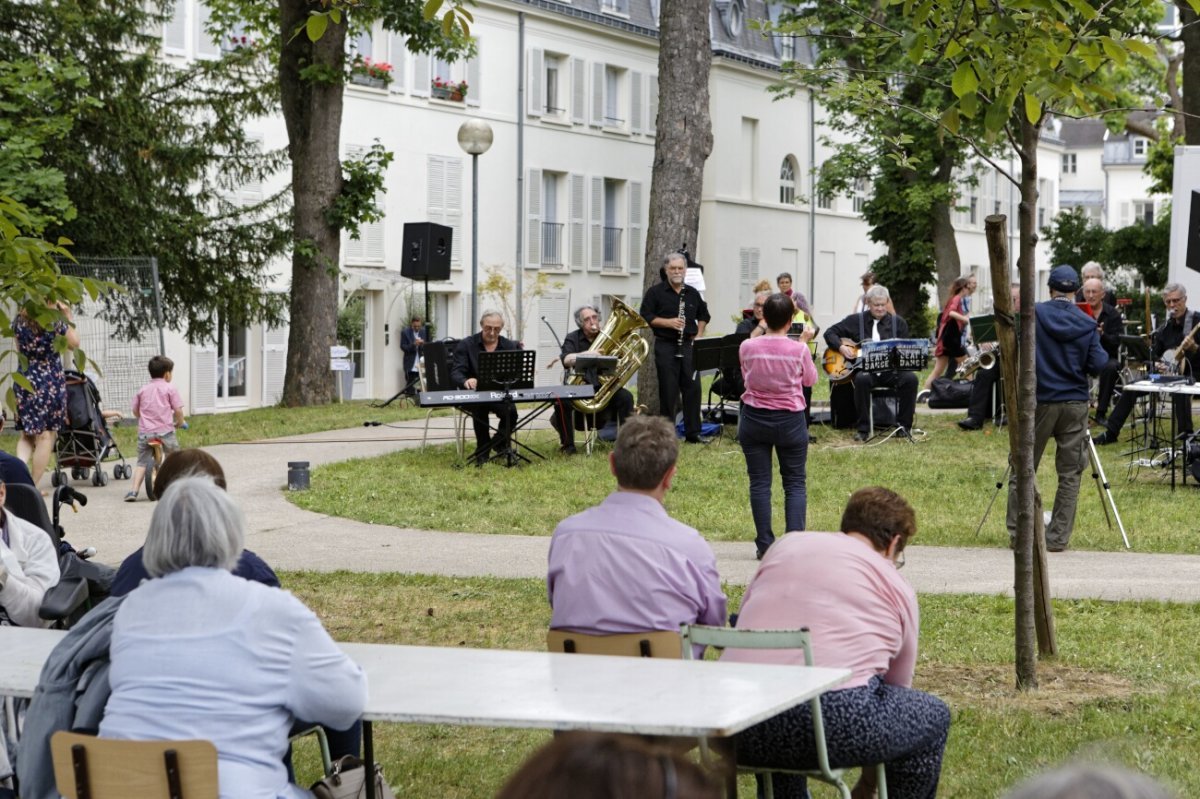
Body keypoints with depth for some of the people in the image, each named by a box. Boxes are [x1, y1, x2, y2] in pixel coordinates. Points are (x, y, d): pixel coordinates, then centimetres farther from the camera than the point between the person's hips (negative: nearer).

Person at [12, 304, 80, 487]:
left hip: (24, 381, 4)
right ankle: (32, 486, 2)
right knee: (45, 437, 4)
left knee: (26, 435, 15)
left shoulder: (19, 321, 2)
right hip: (50, 383, -4)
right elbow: (74, 344, 6)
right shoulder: (55, 321, -11)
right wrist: (68, 318, 12)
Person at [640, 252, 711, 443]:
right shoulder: (655, 292, 0)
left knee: (693, 387, 0)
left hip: (688, 345, 4)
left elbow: (703, 316, 24)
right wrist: (669, 322, -17)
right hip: (665, 346, -4)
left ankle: (692, 433, 7)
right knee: (668, 391, -1)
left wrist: (699, 334, 9)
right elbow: (646, 317, -6)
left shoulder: (692, 293, 12)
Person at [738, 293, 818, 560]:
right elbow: (810, 379, 5)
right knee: (795, 483, 7)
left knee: (759, 482, 5)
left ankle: (765, 545, 5)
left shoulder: (747, 347, -8)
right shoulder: (798, 350, -13)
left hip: (754, 420, 1)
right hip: (790, 421, -1)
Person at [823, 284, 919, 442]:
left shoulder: (898, 322, 11)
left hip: (890, 370, 1)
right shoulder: (855, 320, 8)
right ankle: (863, 429, -25)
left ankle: (904, 426, -13)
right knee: (862, 379, -36)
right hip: (865, 369, -1)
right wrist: (841, 347, -7)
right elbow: (830, 333, 10)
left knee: (910, 378, -28)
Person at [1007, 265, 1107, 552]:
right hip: (1075, 403, 1)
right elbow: (1097, 365, -4)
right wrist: (1101, 353, 17)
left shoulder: (1034, 314, -5)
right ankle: (1058, 538, 5)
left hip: (1038, 400, -1)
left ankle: (1017, 533, 6)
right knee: (1069, 474, 7)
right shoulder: (1087, 324, -1)